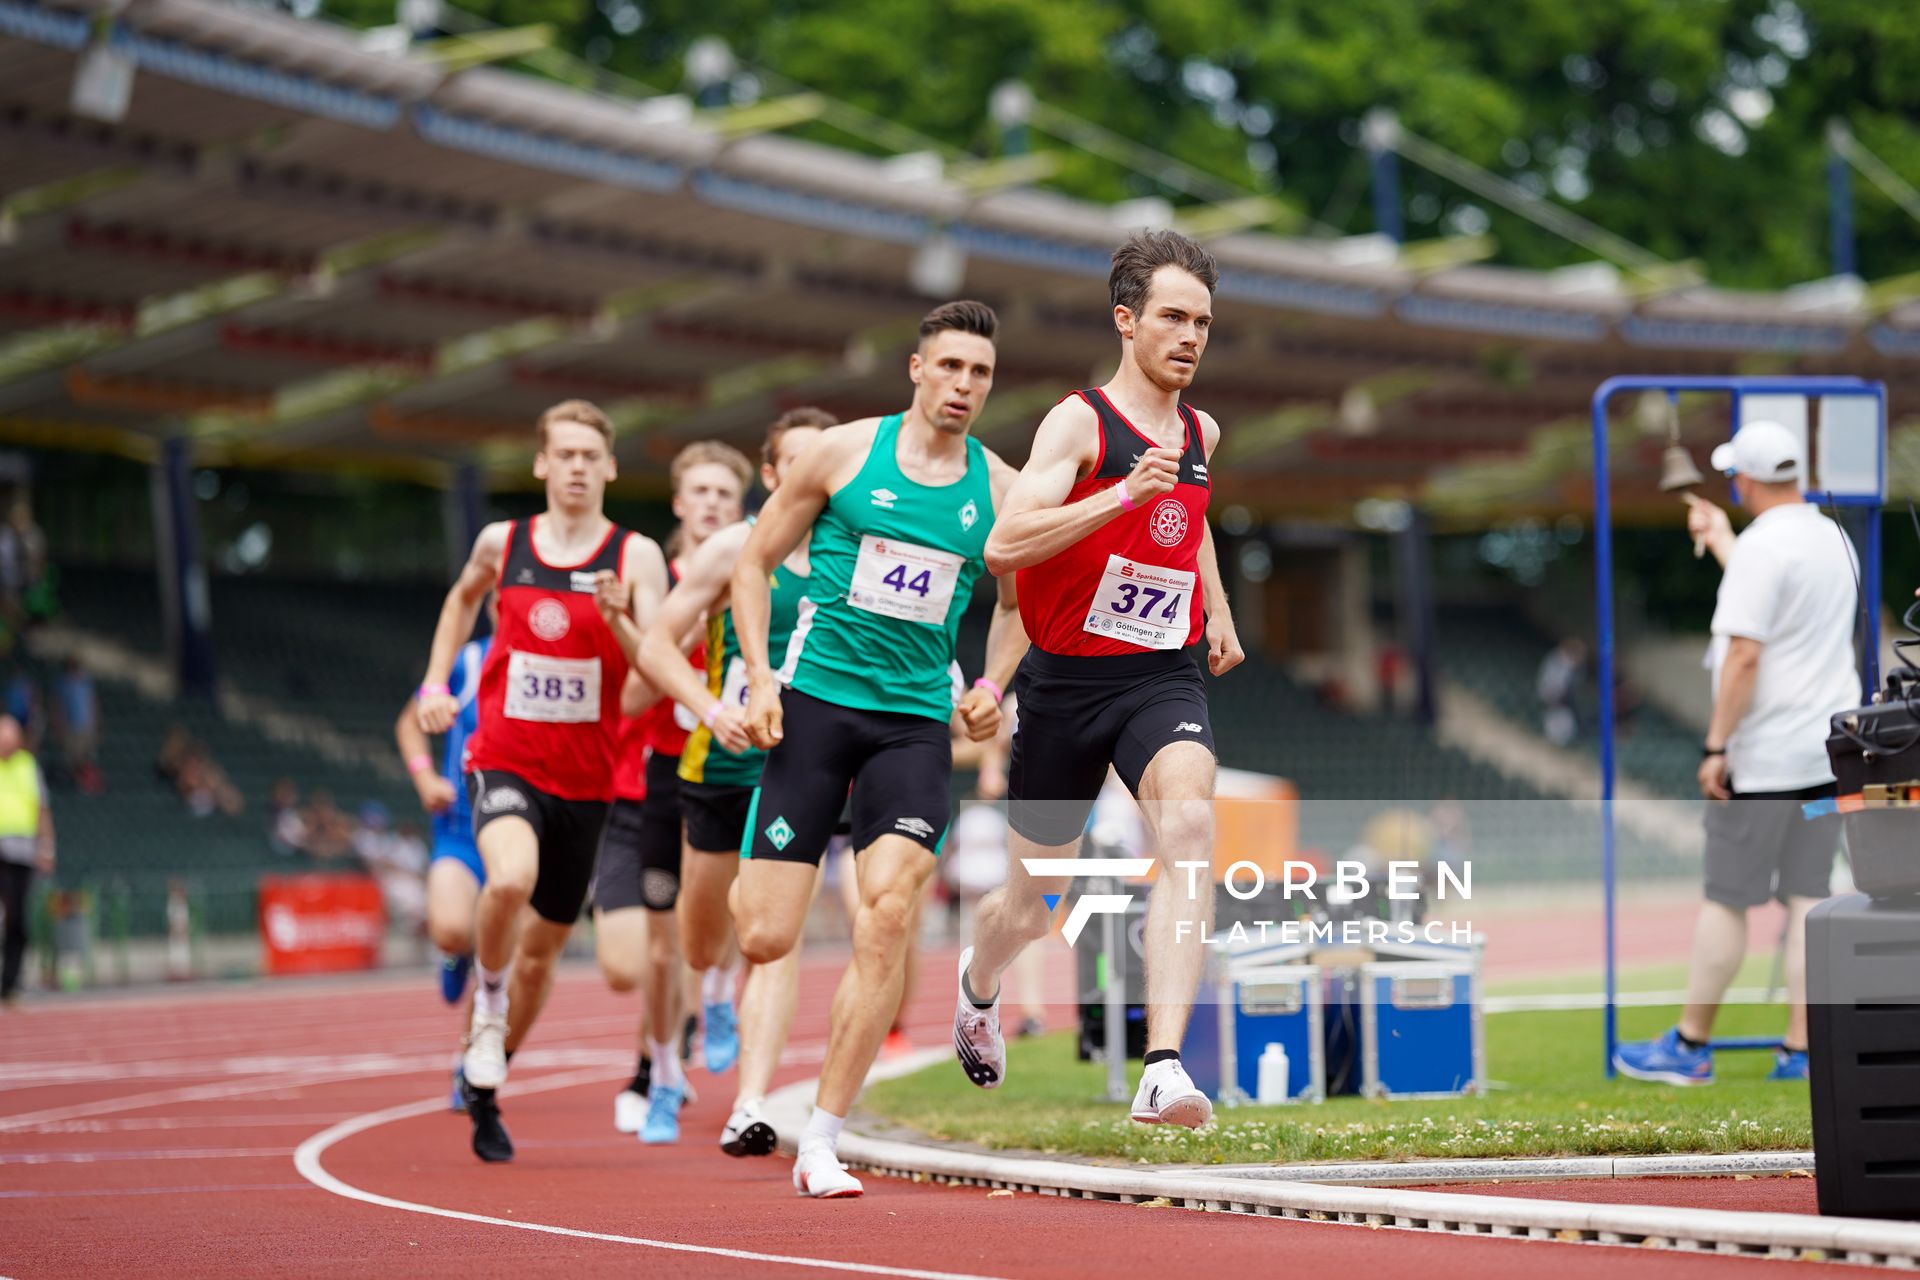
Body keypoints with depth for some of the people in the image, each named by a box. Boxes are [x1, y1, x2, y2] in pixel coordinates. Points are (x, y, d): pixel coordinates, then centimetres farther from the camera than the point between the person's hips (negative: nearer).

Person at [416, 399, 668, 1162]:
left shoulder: (636, 557, -4)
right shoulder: (503, 544, 2)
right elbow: (464, 597, 25)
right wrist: (436, 682, 16)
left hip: (584, 777, 1)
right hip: (504, 761, -1)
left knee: (543, 944, 12)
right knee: (510, 879, -33)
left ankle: (485, 1087, 32)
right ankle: (488, 1004, -6)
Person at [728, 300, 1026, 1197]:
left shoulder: (999, 489, 6)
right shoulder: (845, 452, -1)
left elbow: (1016, 604, 22)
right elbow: (755, 561, 5)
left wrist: (991, 685, 4)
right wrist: (759, 675, -6)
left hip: (916, 720, 2)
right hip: (815, 700, -2)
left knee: (887, 914, -18)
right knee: (764, 939, -8)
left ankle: (821, 1144, -11)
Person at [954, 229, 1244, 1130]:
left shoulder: (1200, 433, 9)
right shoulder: (1079, 423, -11)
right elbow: (1004, 546, -26)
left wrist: (1218, 610, 28)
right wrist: (1128, 492, -33)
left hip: (1163, 677, 3)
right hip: (1067, 678, -3)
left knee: (1189, 822, -28)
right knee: (1032, 899, 12)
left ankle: (1164, 1069, -36)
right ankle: (977, 988, 50)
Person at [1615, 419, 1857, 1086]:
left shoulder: (1759, 546, -16)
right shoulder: (1835, 540, 10)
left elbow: (1745, 655, -21)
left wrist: (1716, 746, -17)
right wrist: (1719, 538, 39)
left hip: (1763, 757, -7)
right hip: (1828, 752, 7)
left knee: (1726, 900, 0)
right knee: (1809, 899, 8)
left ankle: (1690, 1047, 6)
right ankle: (1801, 1050, 7)